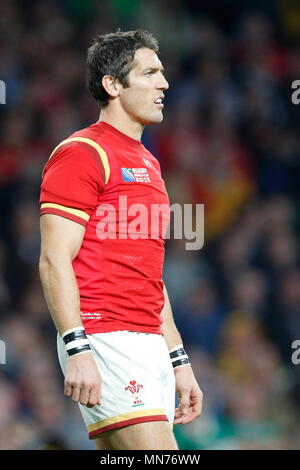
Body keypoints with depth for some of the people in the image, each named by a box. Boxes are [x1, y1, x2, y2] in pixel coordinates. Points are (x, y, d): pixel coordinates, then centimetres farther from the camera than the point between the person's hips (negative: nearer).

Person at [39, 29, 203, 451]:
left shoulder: (147, 165, 22)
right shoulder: (82, 154, -6)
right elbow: (55, 261, -13)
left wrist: (178, 361, 23)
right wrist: (77, 350, -22)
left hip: (149, 349, 9)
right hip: (106, 344, -9)